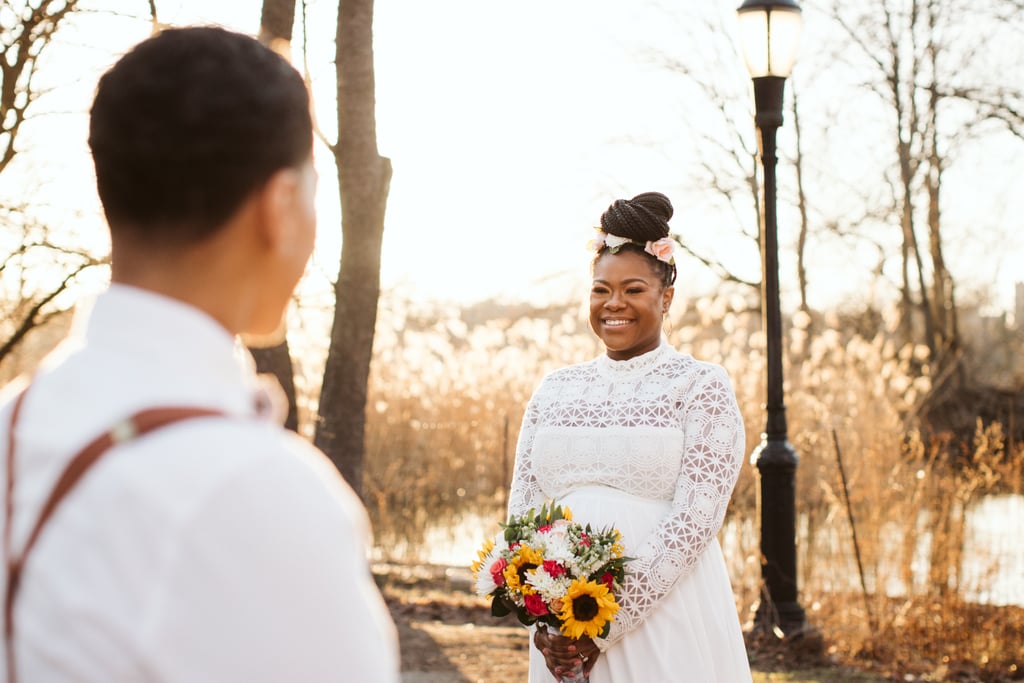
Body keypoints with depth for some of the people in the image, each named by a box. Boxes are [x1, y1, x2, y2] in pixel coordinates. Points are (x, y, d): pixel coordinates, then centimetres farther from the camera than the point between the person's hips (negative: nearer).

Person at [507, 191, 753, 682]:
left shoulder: (702, 386, -2)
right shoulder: (555, 390, 11)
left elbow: (695, 519, -11)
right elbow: (521, 506, 8)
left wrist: (607, 624, -16)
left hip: (666, 615, -4)